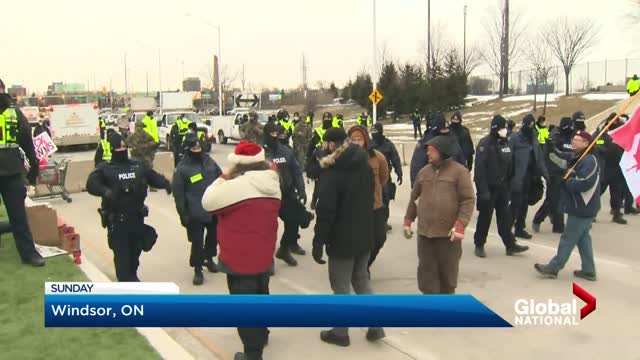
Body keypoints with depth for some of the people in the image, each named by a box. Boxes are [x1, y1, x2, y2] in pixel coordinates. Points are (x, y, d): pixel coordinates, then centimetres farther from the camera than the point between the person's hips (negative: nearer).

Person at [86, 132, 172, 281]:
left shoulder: (138, 166, 7)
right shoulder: (104, 169, -7)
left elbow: (154, 177, 9)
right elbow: (91, 184, -21)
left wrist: (165, 184, -13)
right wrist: (105, 191, -41)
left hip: (137, 218, 5)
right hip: (117, 221, -5)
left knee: (135, 251, 20)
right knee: (121, 255, -1)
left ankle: (132, 277, 43)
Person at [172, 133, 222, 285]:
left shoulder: (209, 161, 4)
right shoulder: (182, 168, -10)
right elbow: (178, 194, -8)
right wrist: (183, 214, -9)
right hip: (196, 213, -5)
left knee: (213, 236, 20)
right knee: (197, 241, 0)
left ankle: (209, 258, 43)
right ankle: (198, 269, 15)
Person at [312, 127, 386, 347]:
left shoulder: (332, 171, -18)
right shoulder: (364, 165, 4)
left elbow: (325, 211, -22)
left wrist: (318, 242, -15)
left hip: (342, 239, -7)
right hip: (365, 236, 7)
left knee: (341, 287, 7)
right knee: (361, 279, 21)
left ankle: (340, 333, 19)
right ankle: (375, 326, 19)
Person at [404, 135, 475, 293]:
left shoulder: (459, 171, -5)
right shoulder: (423, 172, 9)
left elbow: (468, 200, -9)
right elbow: (414, 198, 17)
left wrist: (460, 225, -18)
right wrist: (408, 221, 14)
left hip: (449, 233, -4)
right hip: (424, 231, 4)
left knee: (448, 271, 10)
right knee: (427, 270, 5)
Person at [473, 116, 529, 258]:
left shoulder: (505, 143, 9)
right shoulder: (485, 143, -15)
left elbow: (509, 166, 15)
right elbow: (480, 168, -20)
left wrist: (509, 184, 12)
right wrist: (483, 189, -24)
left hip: (502, 187, 7)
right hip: (489, 187, -7)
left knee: (505, 216, 10)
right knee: (485, 217, 2)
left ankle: (510, 245, 16)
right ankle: (479, 245, 15)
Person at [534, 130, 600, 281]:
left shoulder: (589, 161, -19)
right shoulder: (578, 159, 14)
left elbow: (584, 183, -29)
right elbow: (571, 177, 18)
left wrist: (566, 181, -16)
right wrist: (566, 179, -3)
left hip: (582, 208, -10)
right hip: (582, 207, 10)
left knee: (568, 239, -2)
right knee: (583, 238, 14)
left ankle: (553, 268, 4)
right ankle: (588, 270, 21)